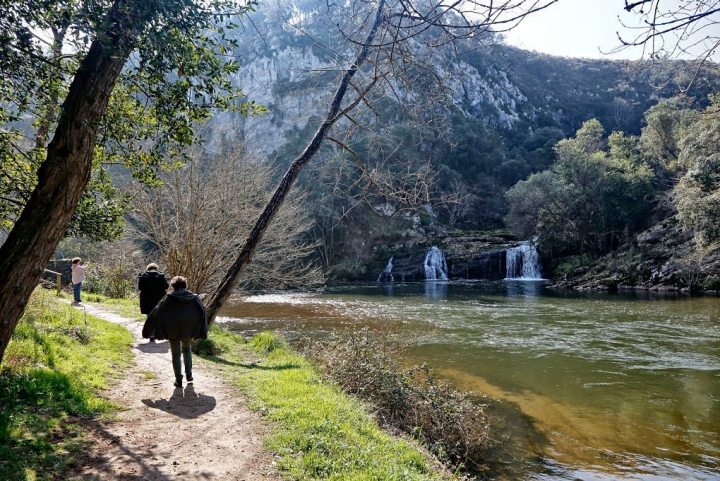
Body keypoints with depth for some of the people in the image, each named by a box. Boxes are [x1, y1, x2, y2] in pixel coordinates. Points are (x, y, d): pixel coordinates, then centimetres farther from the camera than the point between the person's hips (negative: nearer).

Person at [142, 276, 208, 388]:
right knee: (186, 349, 25)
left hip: (172, 331, -2)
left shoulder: (168, 298, -2)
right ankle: (188, 374, 15)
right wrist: (201, 334, 1)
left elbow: (155, 314, -3)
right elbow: (203, 315, 0)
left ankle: (178, 380, 10)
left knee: (176, 354, 10)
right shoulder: (195, 298, 3)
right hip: (188, 330, 2)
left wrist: (147, 331, 3)